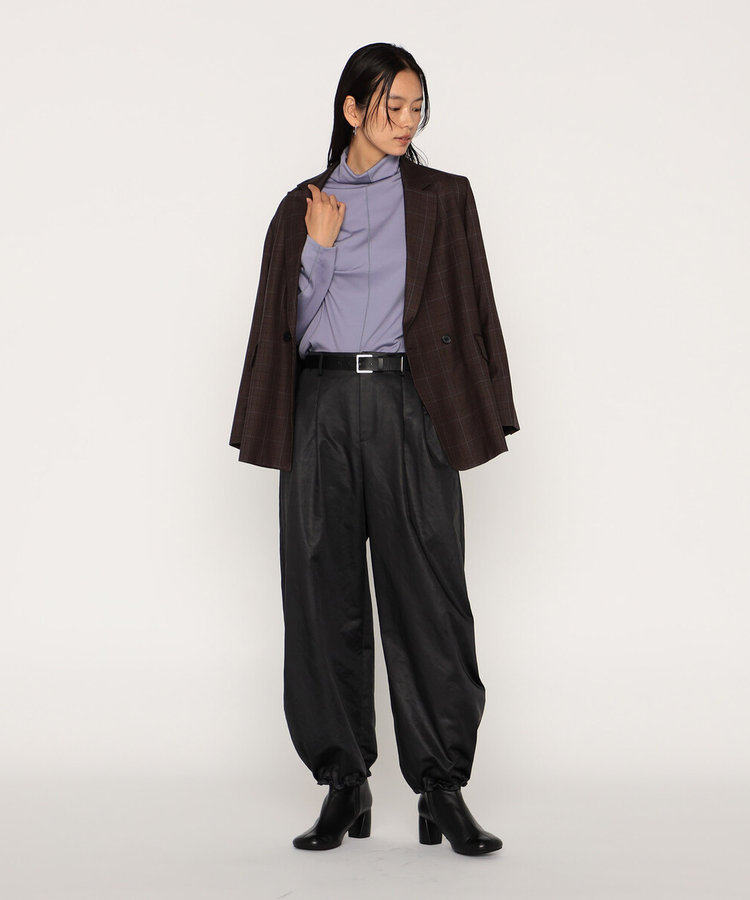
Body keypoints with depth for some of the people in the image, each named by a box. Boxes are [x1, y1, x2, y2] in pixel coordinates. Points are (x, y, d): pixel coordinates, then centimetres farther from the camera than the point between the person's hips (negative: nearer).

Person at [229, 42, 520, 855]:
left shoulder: (442, 199, 10)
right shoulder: (304, 206, 13)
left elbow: (469, 309, 6)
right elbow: (290, 319, 9)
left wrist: (475, 417, -2)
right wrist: (320, 246, -5)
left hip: (407, 406, -1)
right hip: (321, 407, 2)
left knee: (424, 593, -6)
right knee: (323, 595, 1)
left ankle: (441, 789, 2)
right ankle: (344, 786, 11)